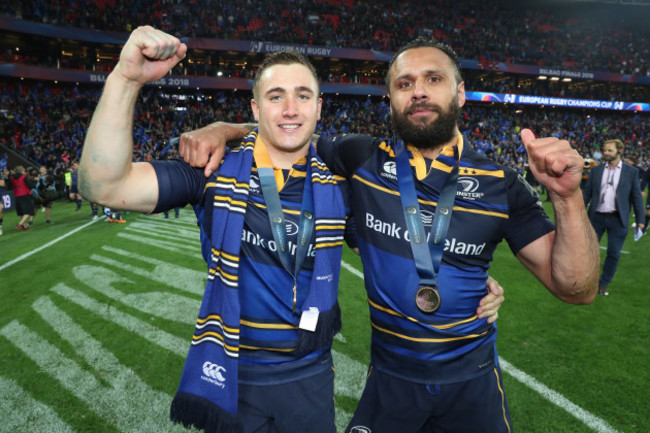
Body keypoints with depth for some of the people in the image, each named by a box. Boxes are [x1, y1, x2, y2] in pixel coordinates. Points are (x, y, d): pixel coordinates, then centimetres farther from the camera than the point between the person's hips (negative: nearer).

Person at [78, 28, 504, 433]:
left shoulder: (336, 185, -4)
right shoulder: (216, 172, -10)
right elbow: (106, 185, -19)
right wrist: (126, 79, -32)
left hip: (310, 377, 2)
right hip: (231, 378, -1)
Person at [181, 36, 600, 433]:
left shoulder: (501, 186, -10)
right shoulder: (362, 159, -11)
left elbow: (576, 288, -11)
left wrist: (569, 198, -25)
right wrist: (223, 130, -16)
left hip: (472, 379, 1)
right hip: (390, 375, -1)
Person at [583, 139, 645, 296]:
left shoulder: (631, 172, 1)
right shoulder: (596, 170, 5)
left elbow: (637, 197, 1)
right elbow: (587, 193, 7)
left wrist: (640, 220, -2)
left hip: (618, 219, -1)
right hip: (597, 217, 1)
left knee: (613, 253, 3)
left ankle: (603, 284, 17)